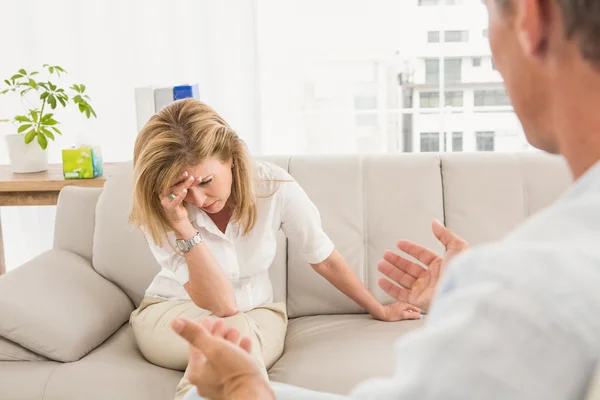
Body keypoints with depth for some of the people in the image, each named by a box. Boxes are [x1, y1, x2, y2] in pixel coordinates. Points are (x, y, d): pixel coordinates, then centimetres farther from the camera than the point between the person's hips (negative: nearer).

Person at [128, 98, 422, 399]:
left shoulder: (274, 186, -21)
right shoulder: (158, 214, -21)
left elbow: (325, 260, -4)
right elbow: (221, 306, -29)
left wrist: (380, 311, 7)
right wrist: (183, 227, -39)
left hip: (255, 315, 1)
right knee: (235, 331, -34)